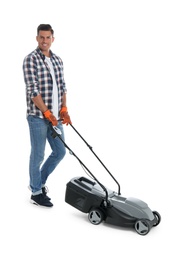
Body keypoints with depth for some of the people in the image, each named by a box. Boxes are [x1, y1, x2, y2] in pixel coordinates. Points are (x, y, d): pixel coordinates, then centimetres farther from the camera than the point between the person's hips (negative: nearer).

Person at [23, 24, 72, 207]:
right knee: (38, 155, 2)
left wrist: (64, 110, 3)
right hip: (38, 116, -7)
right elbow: (32, 90, -16)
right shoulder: (30, 59, -10)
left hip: (55, 116, 7)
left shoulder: (58, 60, 12)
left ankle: (39, 181, 31)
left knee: (60, 152, 12)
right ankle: (36, 192, 18)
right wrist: (47, 113, -18)